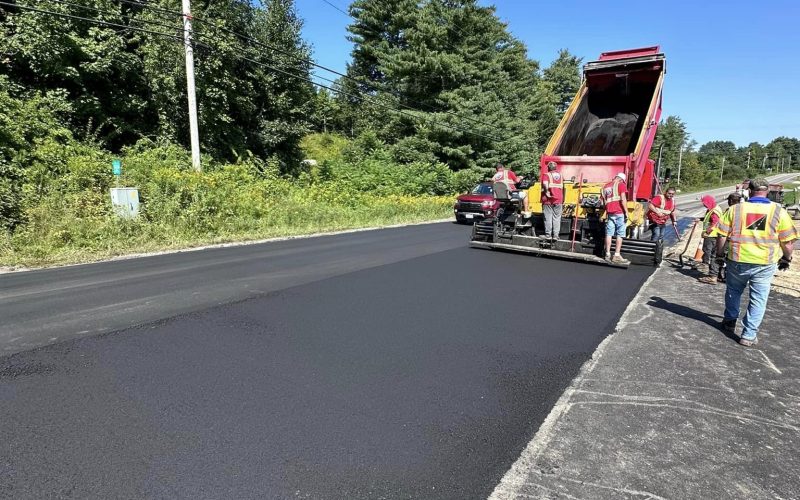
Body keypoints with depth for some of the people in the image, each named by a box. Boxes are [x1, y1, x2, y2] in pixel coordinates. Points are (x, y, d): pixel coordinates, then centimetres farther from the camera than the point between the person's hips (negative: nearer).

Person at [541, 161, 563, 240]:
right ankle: (555, 235, 4)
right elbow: (563, 188, 20)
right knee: (556, 218, 5)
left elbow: (545, 184, -21)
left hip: (548, 200, -3)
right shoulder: (560, 175, 14)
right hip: (558, 200, 3)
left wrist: (546, 192, -11)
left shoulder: (546, 175, -1)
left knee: (548, 218, 2)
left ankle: (548, 234, 4)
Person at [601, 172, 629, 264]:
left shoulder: (606, 186, 18)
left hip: (609, 212, 6)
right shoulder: (621, 184, 0)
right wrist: (626, 211, -9)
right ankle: (616, 256, -6)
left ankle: (608, 255, 10)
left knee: (609, 233, 8)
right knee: (620, 234, -3)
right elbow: (623, 199, -10)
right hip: (619, 212, -6)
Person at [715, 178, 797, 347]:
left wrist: (719, 253, 14)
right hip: (765, 263, 0)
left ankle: (730, 322, 34)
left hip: (738, 261, 0)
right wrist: (786, 258, 16)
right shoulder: (779, 211, -2)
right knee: (758, 299, 9)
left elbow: (722, 236, 0)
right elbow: (788, 241, 0)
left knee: (733, 291, 22)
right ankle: (749, 335, 10)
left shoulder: (735, 209, -2)